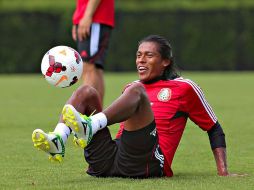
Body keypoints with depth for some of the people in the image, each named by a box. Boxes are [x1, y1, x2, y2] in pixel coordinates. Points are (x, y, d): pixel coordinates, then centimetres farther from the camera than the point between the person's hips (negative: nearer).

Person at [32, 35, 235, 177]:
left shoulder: (184, 88, 17)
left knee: (136, 91, -21)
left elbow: (214, 129, 18)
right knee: (87, 92, -4)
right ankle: (58, 141, -33)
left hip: (149, 164, -5)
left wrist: (223, 171, 7)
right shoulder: (130, 87, 30)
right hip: (107, 164, 5)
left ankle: (91, 126, -50)